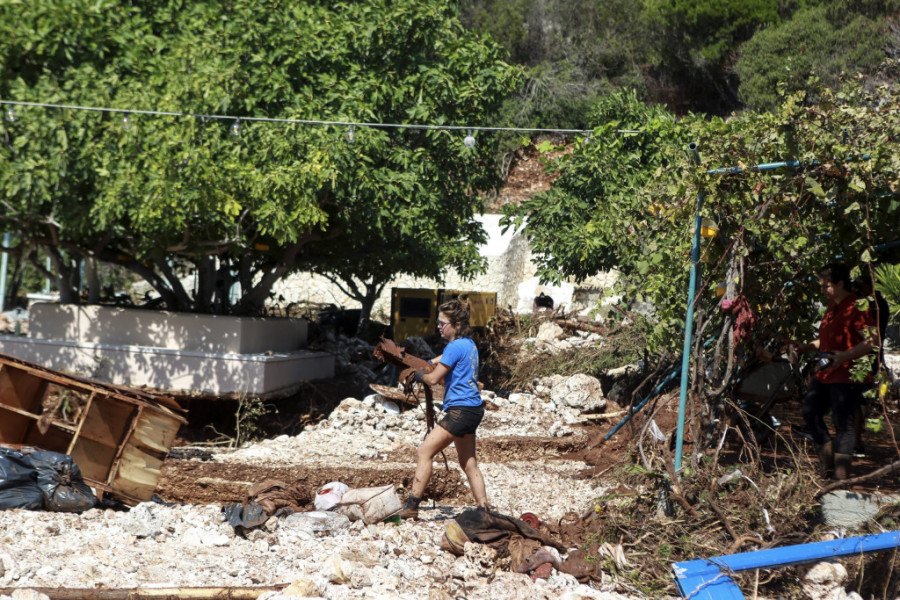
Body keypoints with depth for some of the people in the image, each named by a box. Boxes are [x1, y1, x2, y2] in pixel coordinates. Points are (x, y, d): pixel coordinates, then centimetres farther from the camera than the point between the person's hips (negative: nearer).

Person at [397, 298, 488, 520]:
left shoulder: (455, 347, -15)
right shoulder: (469, 344, 14)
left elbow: (433, 378, -11)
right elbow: (444, 359, 35)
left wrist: (419, 374, 8)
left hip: (461, 409, -10)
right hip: (472, 408, 10)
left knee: (424, 452, -10)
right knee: (469, 463, 15)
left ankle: (412, 506, -13)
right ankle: (484, 510, 15)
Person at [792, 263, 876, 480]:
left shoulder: (855, 307, -13)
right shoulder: (832, 306, 17)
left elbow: (870, 341, -19)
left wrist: (845, 356, -30)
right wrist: (809, 346, 15)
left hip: (846, 375, -10)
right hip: (825, 373, 10)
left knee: (843, 422, -8)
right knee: (810, 412, 8)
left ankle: (842, 474, -4)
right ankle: (828, 464, 18)